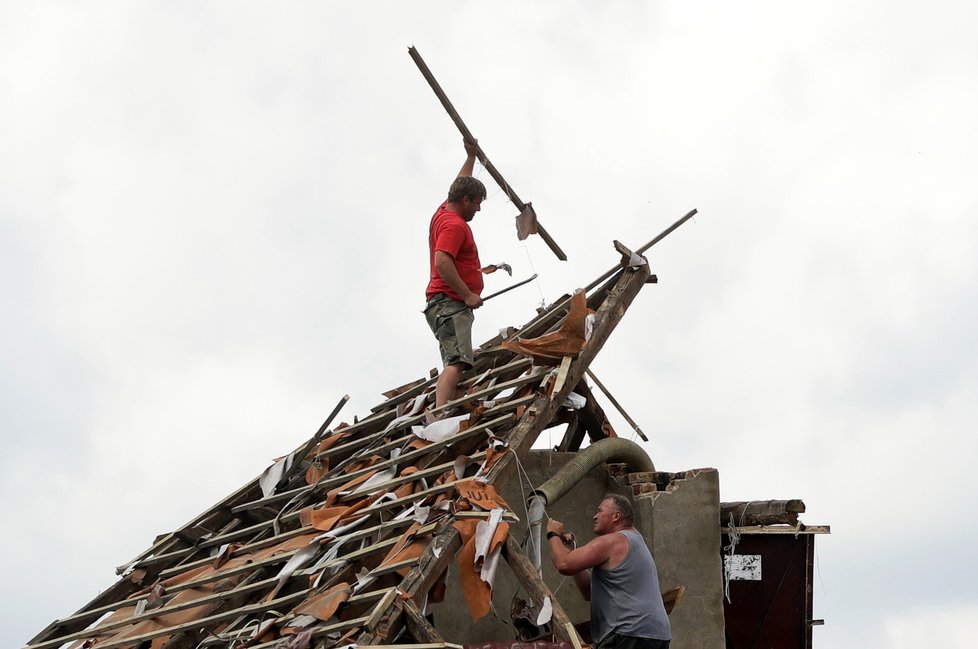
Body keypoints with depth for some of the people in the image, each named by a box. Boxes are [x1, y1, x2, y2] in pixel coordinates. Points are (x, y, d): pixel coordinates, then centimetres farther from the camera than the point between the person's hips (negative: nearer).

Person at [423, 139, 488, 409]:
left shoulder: (444, 212, 19)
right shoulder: (454, 225, -10)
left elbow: (460, 185, 39)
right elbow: (442, 262, -22)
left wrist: (471, 156, 44)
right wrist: (467, 294, -19)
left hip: (446, 304, 11)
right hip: (449, 303, -11)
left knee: (456, 364, 6)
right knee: (456, 362, -25)